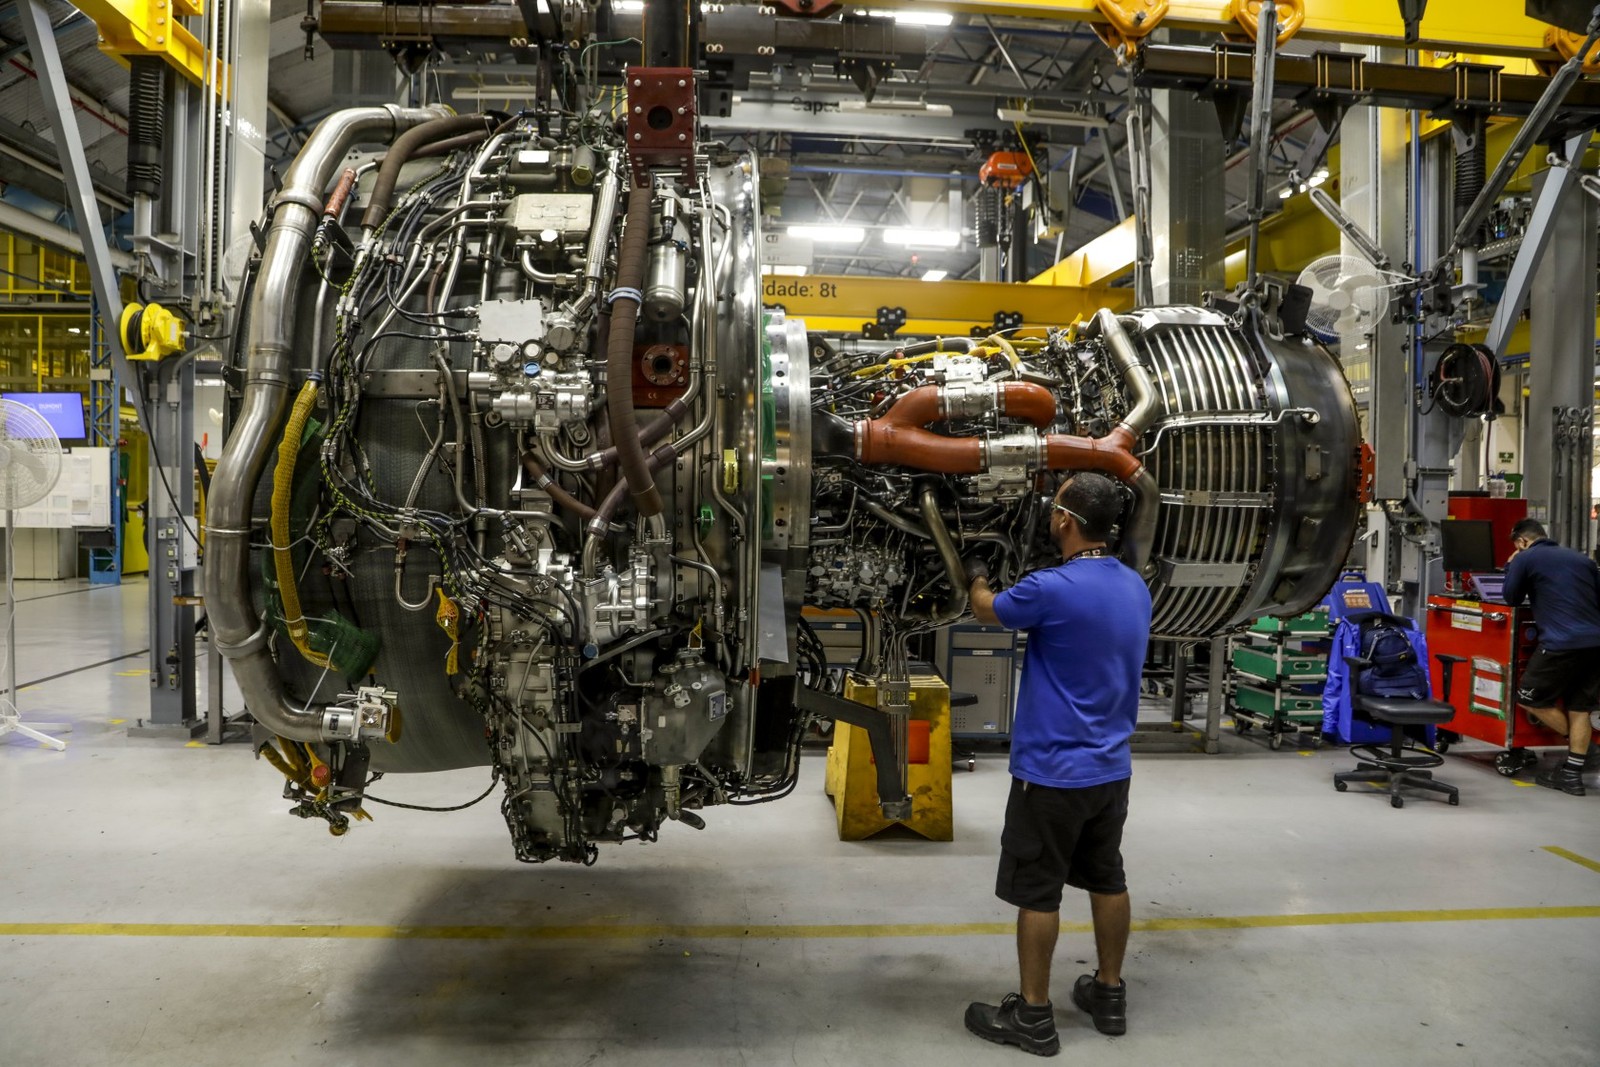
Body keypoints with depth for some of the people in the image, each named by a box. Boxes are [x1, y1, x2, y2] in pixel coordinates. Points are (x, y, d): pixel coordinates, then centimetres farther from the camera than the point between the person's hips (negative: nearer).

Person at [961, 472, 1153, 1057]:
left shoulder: (1051, 589, -22)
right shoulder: (1135, 587, 2)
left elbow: (988, 611, -3)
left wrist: (977, 577, 19)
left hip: (1053, 770, -7)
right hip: (1111, 767, 8)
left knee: (1037, 892, 4)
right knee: (1108, 879, 18)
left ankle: (1033, 1015, 14)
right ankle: (1110, 994, 32)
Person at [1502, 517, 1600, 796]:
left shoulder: (1524, 559, 3)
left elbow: (1512, 599, 13)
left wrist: (1510, 567, 25)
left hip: (1563, 643, -6)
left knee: (1529, 698, 9)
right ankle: (1572, 773, 12)